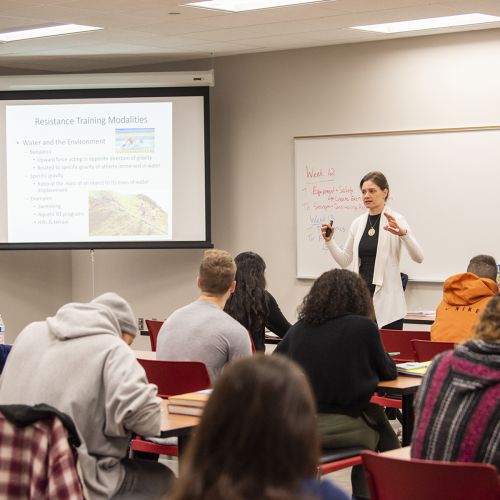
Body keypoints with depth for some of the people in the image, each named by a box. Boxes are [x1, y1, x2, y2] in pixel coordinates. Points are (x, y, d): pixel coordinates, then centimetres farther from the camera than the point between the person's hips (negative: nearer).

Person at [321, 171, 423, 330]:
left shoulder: (396, 220, -5)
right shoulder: (358, 223, 10)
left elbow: (418, 257, -16)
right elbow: (344, 261, 16)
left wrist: (403, 233, -32)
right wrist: (329, 240, 1)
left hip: (386, 299, -5)